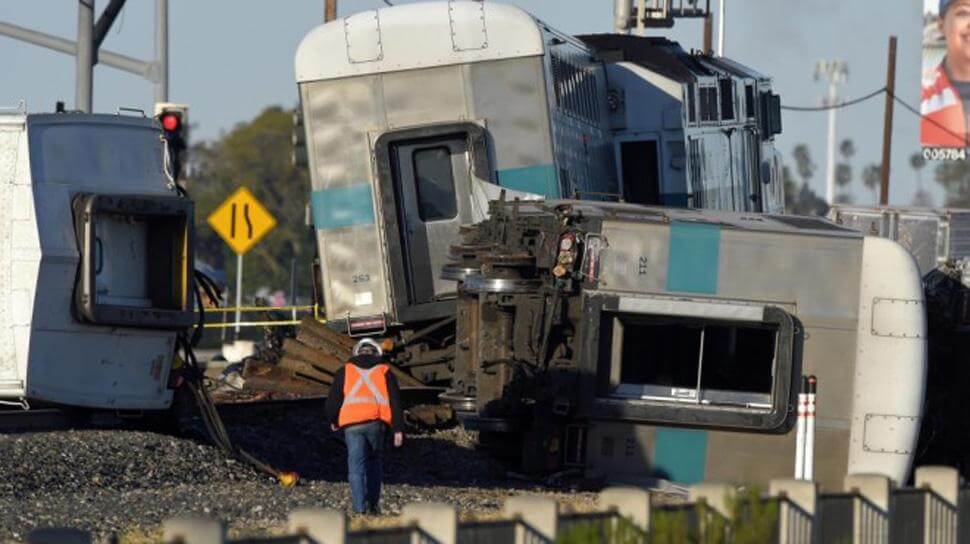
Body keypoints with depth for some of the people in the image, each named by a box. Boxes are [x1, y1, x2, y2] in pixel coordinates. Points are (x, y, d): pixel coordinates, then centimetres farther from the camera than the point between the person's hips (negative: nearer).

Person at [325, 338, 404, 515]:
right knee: (374, 463, 19)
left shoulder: (345, 371, 12)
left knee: (356, 467, -2)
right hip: (376, 424, 1)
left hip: (352, 424, -1)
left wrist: (333, 421, 29)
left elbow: (333, 400, 11)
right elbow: (395, 401, 5)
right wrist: (399, 429, 4)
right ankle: (372, 505, 15)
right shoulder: (384, 372, 13)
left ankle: (360, 509, -15)